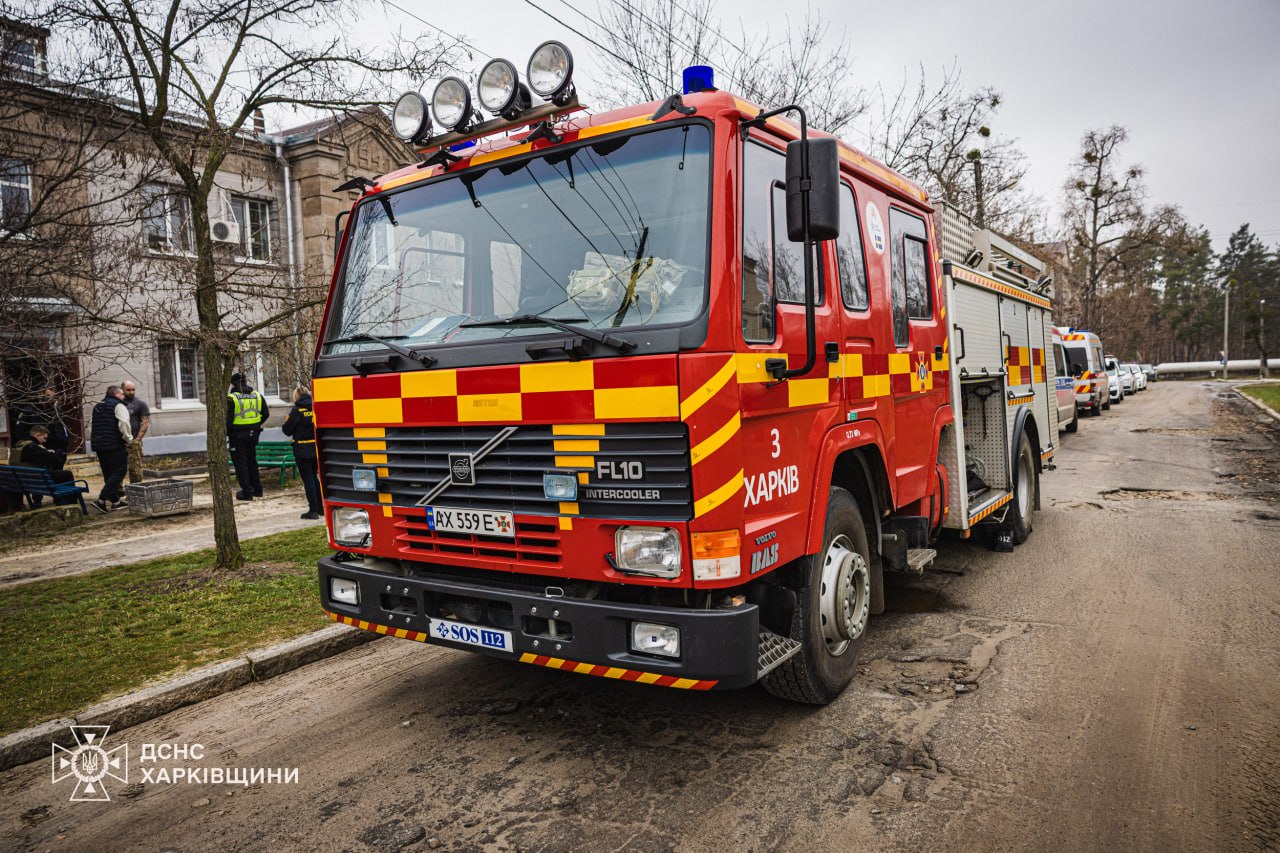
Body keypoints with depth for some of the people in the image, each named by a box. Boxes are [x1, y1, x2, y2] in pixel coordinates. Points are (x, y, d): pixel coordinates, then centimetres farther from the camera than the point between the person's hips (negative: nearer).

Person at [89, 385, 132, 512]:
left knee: (108, 473, 15)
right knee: (119, 472, -6)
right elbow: (124, 424, -19)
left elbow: (91, 426, 24)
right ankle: (102, 500, -16)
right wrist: (128, 439, -11)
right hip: (115, 445, -9)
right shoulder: (118, 406, -6)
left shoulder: (97, 407, 22)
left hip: (99, 445, 9)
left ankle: (115, 501, 19)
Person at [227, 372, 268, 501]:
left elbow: (228, 419, -15)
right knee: (252, 460, 18)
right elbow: (265, 413, 10)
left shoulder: (231, 398, -13)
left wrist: (225, 434, -7)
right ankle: (257, 489, 23)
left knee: (240, 462, 1)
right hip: (253, 433, 6)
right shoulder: (257, 396, 5)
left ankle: (247, 492, 1)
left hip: (237, 434, -6)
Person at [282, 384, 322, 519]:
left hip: (302, 451, -5)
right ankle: (320, 507, 20)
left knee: (308, 479, 0)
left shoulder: (297, 410, -12)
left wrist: (287, 421, 10)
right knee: (314, 477, 18)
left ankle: (313, 510, 1)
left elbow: (287, 430, -8)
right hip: (316, 449, 5)